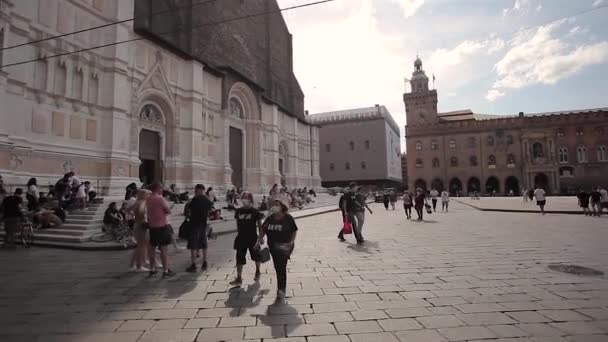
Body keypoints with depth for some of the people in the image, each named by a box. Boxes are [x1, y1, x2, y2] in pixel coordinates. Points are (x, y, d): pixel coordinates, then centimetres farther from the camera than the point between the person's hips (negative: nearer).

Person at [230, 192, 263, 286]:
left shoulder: (255, 211, -9)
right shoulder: (239, 211, 1)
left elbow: (259, 225, -4)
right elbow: (238, 224, 11)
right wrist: (239, 233, 11)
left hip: (253, 238, -2)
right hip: (241, 238, 3)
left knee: (256, 257, 15)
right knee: (239, 258, 0)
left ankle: (257, 271, 41)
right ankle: (239, 278, 8)